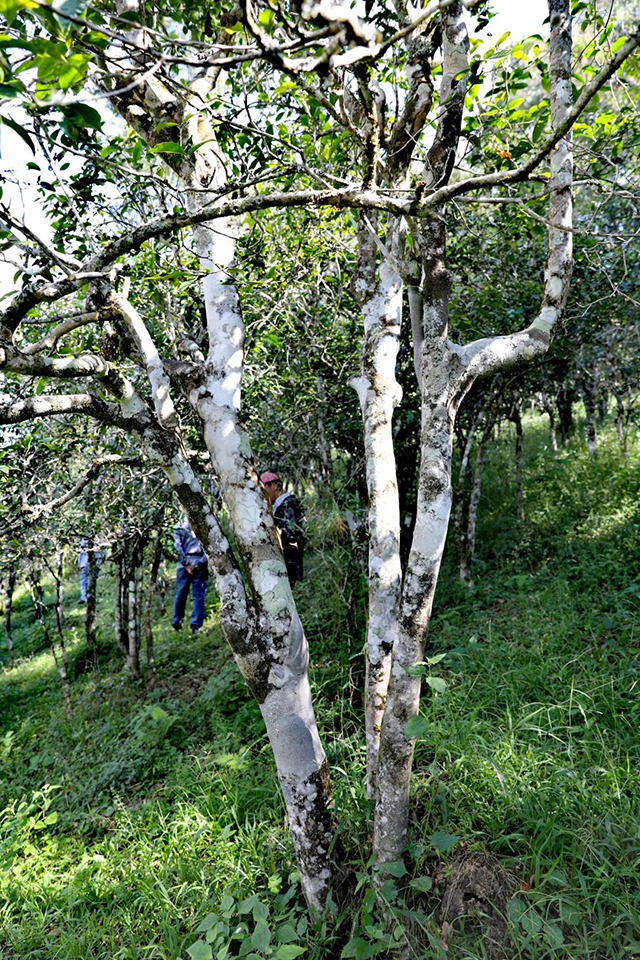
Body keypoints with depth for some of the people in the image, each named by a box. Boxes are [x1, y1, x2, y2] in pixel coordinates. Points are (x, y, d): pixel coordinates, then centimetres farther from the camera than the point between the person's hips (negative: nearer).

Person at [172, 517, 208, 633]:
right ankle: (196, 625, -3)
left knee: (181, 594, 11)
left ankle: (177, 623, 20)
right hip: (201, 564, 0)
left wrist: (185, 564, -7)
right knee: (199, 595, 2)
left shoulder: (179, 528, 8)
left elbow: (178, 547, -4)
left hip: (186, 563, 0)